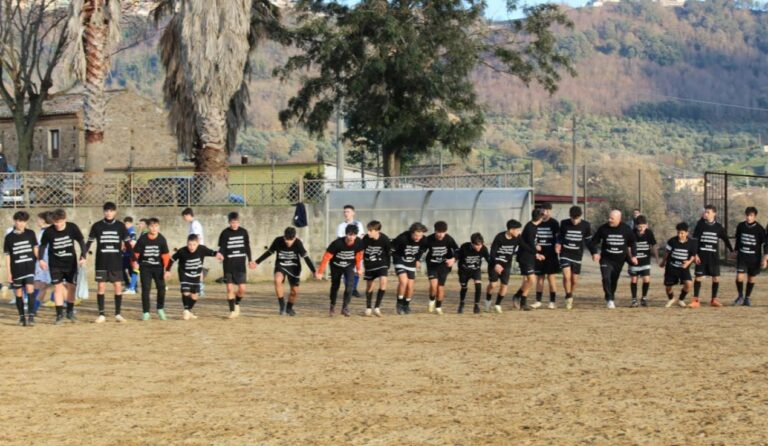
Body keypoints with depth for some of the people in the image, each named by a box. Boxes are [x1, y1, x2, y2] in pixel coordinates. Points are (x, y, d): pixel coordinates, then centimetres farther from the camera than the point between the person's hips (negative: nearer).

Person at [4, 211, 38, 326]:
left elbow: (35, 248, 12)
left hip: (29, 267, 0)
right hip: (16, 269, 0)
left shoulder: (30, 233, 3)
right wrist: (9, 272, 1)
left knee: (30, 290, -15)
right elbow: (7, 255, 4)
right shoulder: (9, 237, 0)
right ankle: (21, 316, 18)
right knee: (18, 293, 7)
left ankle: (31, 315, -15)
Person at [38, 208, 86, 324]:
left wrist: (83, 256, -17)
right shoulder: (48, 232, -15)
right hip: (55, 264, -1)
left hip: (71, 263, 1)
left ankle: (70, 312, 23)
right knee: (58, 287, -6)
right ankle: (60, 315, -1)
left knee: (71, 286, 6)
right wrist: (41, 259, -16)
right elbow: (43, 245, -2)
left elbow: (81, 242, -5)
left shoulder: (72, 228, -14)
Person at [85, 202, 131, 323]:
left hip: (116, 262, 0)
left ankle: (118, 313, 8)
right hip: (101, 262, 0)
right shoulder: (97, 226, 2)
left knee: (118, 286, -1)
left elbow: (127, 243, 7)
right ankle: (102, 314, 3)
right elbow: (89, 242, 6)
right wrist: (83, 256, -4)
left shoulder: (120, 226, 3)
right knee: (101, 287, -2)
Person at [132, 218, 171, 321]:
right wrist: (135, 263, -10)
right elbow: (135, 253, -2)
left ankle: (160, 310, 16)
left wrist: (167, 270, -8)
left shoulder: (161, 239, -7)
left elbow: (165, 255, -4)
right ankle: (145, 312, 5)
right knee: (145, 289, -4)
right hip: (145, 267, -1)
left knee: (161, 287, -5)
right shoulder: (142, 239, -10)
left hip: (158, 267, 1)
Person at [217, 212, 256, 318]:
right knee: (230, 288, -3)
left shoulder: (243, 232, 3)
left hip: (240, 265, 1)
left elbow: (247, 247, 14)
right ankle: (232, 310, 7)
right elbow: (222, 248, -5)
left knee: (242, 289, -5)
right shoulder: (225, 233, -4)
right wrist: (220, 255, -26)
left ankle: (237, 304, 23)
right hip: (228, 265, -1)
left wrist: (249, 260, 16)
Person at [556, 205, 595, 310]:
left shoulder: (585, 225, -4)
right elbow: (559, 236, 10)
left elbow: (588, 240, 8)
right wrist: (558, 244, -10)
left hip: (577, 255, 1)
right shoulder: (564, 224, -5)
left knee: (574, 280, 5)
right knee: (567, 276, -18)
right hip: (565, 254, -1)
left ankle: (570, 297, 31)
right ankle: (568, 297, 1)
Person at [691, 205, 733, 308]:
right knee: (698, 276, -5)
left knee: (716, 277, 2)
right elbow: (694, 240, -3)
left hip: (714, 256, 2)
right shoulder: (700, 224, -1)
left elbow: (725, 239, 16)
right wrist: (695, 254, -9)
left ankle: (714, 300, 15)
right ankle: (695, 300, -4)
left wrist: (732, 251, 16)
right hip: (701, 255, -2)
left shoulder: (718, 227, 4)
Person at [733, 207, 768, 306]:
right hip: (742, 257, 1)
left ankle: (747, 298, 23)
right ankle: (740, 296, 9)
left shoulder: (759, 229, -9)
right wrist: (736, 251, 18)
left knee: (752, 278, 7)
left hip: (754, 258, -1)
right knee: (739, 277, -12)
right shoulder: (740, 226, -1)